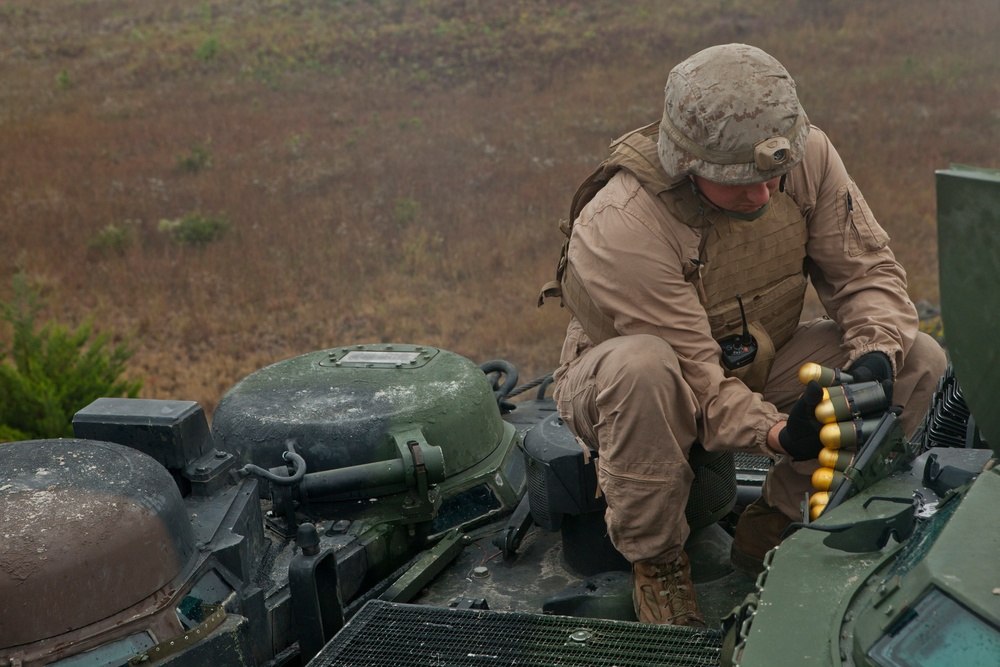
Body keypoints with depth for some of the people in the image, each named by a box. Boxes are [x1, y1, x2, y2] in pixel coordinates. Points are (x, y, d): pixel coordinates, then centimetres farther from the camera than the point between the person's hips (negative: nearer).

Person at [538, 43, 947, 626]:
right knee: (640, 366, -43)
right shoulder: (618, 230, -34)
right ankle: (654, 558, -17)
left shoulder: (807, 154, -18)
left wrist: (876, 356, -28)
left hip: (754, 368, 5)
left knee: (920, 360, -14)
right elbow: (694, 379, -32)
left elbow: (866, 270, -9)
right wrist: (776, 434, -47)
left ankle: (774, 525, -1)